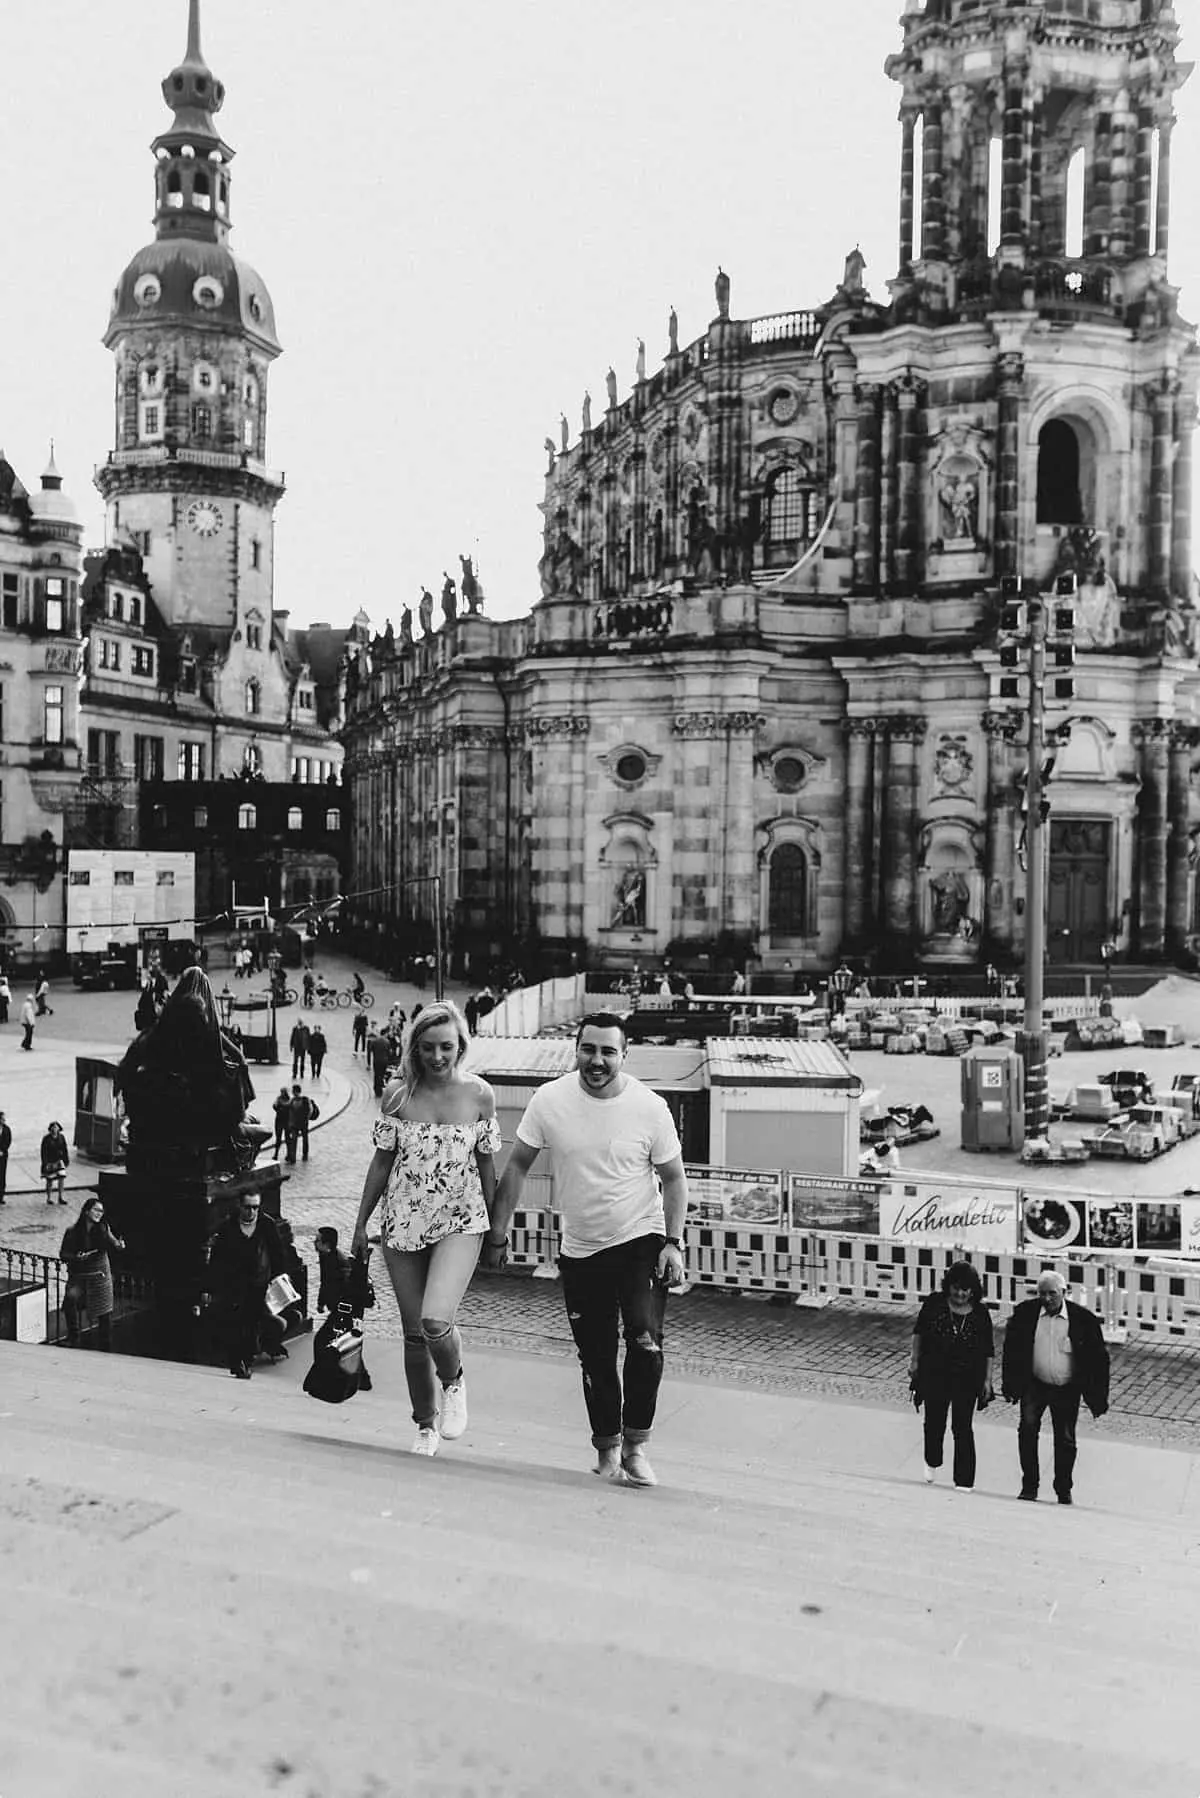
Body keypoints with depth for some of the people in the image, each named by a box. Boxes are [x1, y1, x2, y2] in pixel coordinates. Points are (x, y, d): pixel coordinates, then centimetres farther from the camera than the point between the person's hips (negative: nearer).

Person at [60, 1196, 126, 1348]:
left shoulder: (103, 1229, 1)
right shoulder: (72, 1231, -4)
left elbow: (112, 1242, -12)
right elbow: (62, 1254, -1)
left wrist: (119, 1244, -35)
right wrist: (75, 1257, -21)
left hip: (100, 1275, 1)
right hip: (78, 1277, -1)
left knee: (104, 1313, 4)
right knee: (70, 1298, -29)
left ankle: (105, 1346, 22)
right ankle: (74, 1338, -14)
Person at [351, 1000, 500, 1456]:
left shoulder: (479, 1094, -4)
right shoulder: (398, 1093, -1)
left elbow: (486, 1165, 5)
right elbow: (382, 1161, 7)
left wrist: (494, 1226, 9)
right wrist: (361, 1224, 10)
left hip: (460, 1221, -2)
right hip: (403, 1221, 2)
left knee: (436, 1321, -21)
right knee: (414, 1333, 8)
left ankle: (454, 1382, 12)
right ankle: (426, 1425, 28)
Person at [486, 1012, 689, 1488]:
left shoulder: (650, 1107, -11)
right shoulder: (549, 1101, -9)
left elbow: (673, 1178, 0)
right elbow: (517, 1167, 2)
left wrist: (674, 1242, -8)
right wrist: (497, 1234, 2)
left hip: (641, 1242, -2)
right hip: (580, 1251, 2)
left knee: (645, 1341, -20)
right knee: (595, 1360, 10)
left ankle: (635, 1445, 0)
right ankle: (607, 1447, 32)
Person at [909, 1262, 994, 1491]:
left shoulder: (980, 1313, -6)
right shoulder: (934, 1304, -8)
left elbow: (988, 1351, 2)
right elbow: (918, 1331, 5)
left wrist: (987, 1380, 0)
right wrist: (914, 1359, 3)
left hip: (967, 1380, -1)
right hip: (934, 1375, 1)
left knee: (963, 1428, 0)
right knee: (934, 1422, 12)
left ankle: (964, 1481, 10)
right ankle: (932, 1462, 41)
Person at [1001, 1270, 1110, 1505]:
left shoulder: (1084, 1319, -9)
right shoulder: (1025, 1313, -5)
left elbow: (1098, 1359, -2)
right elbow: (1011, 1350, 4)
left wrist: (1098, 1399, -3)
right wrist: (1010, 1386, 1)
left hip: (1067, 1390, 0)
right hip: (1034, 1385, 1)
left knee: (1065, 1439, 3)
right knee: (1027, 1427, -16)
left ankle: (1064, 1490, 23)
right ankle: (1029, 1485, -5)